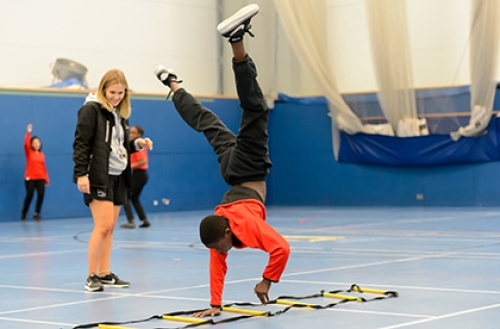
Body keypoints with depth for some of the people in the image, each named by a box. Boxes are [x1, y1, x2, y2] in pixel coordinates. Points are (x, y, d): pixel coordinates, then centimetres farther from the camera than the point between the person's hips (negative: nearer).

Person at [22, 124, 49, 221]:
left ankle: (37, 214, 2)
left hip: (40, 178, 3)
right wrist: (28, 132, -24)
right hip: (30, 178, -3)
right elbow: (26, 144, -18)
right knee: (29, 195, -6)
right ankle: (23, 214, 13)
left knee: (41, 195, -11)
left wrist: (46, 179, 11)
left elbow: (44, 167, 13)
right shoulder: (29, 152, 1)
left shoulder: (42, 155, 9)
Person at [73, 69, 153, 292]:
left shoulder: (120, 114, 16)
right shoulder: (91, 109, -8)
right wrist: (81, 174, -20)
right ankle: (91, 277, -5)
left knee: (110, 228, 9)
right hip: (98, 176, -8)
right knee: (104, 226, -12)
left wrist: (138, 144, 2)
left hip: (118, 176, 8)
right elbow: (81, 143, -13)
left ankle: (104, 274, 16)